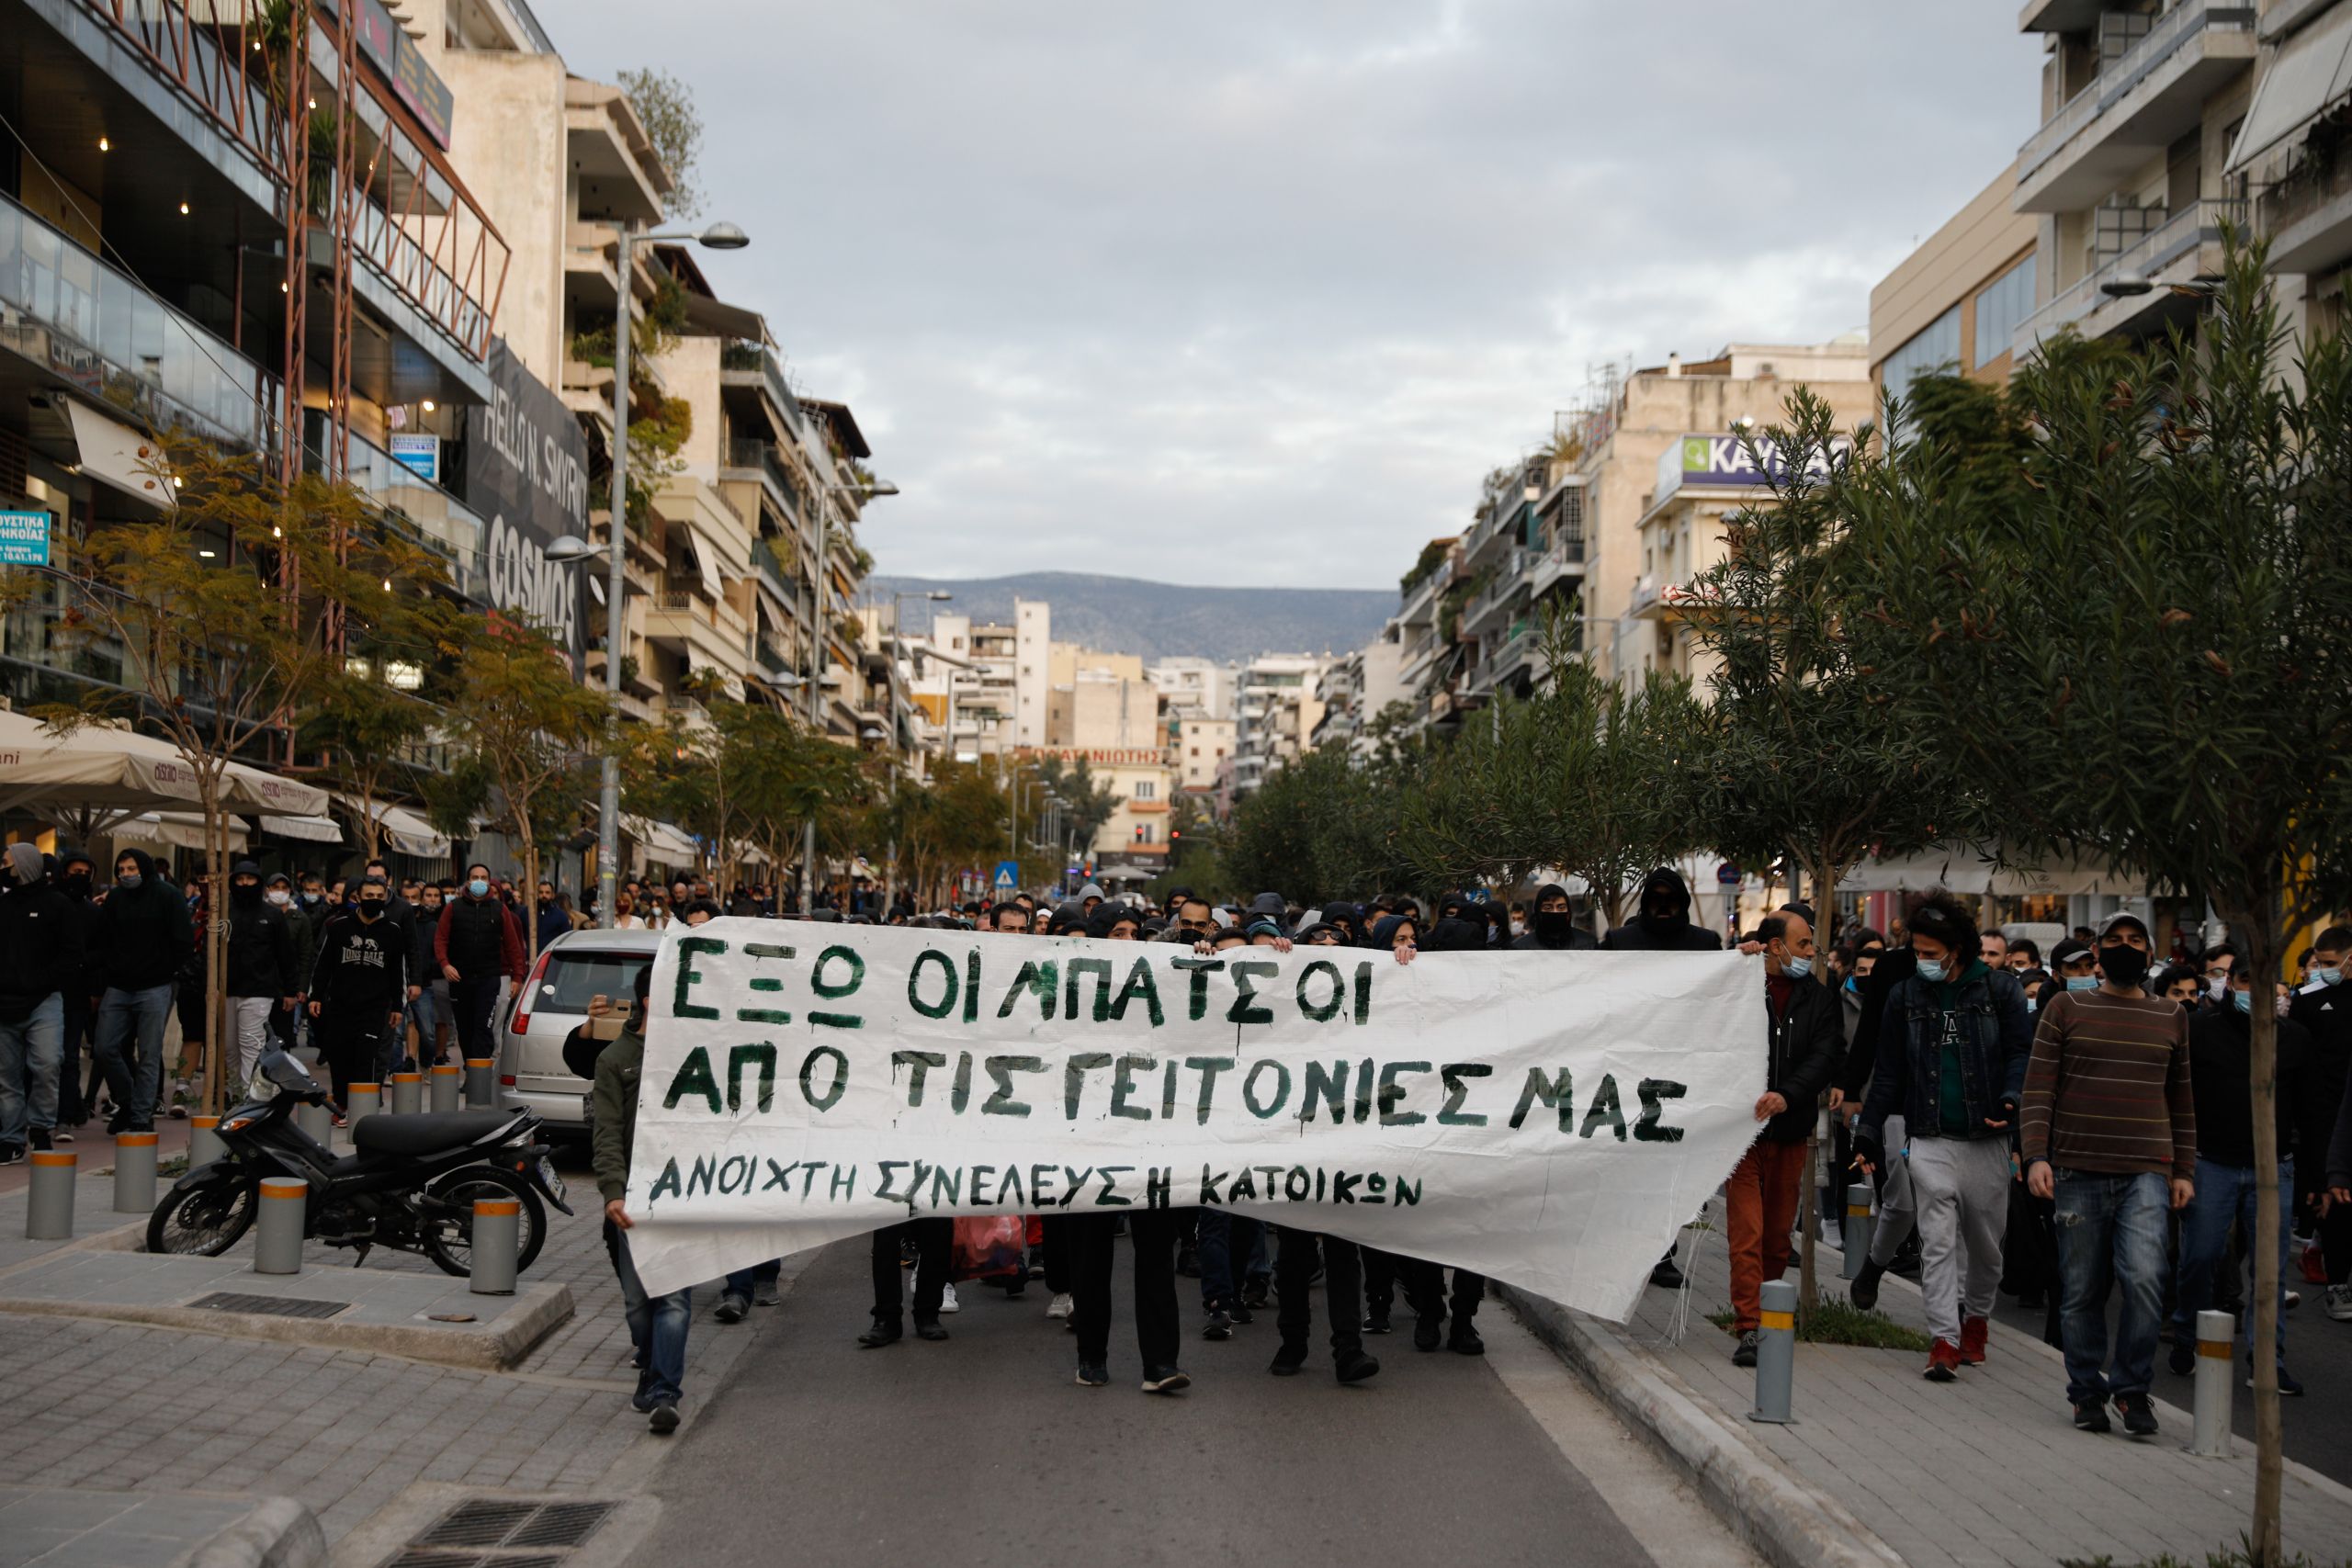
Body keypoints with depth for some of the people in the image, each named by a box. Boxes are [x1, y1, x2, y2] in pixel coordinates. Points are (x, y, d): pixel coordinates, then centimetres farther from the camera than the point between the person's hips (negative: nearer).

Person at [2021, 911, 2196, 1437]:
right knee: (2083, 1290, 3)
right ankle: (2087, 1391, 18)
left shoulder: (2171, 1018, 13)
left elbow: (2182, 1100, 19)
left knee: (2144, 1279, -16)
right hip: (2077, 1173, -1)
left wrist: (2185, 1170, 13)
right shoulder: (2066, 1010, 6)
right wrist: (2035, 1156, -8)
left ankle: (2132, 1386, 1)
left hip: (2146, 1175, 1)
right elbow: (2038, 1089, 2)